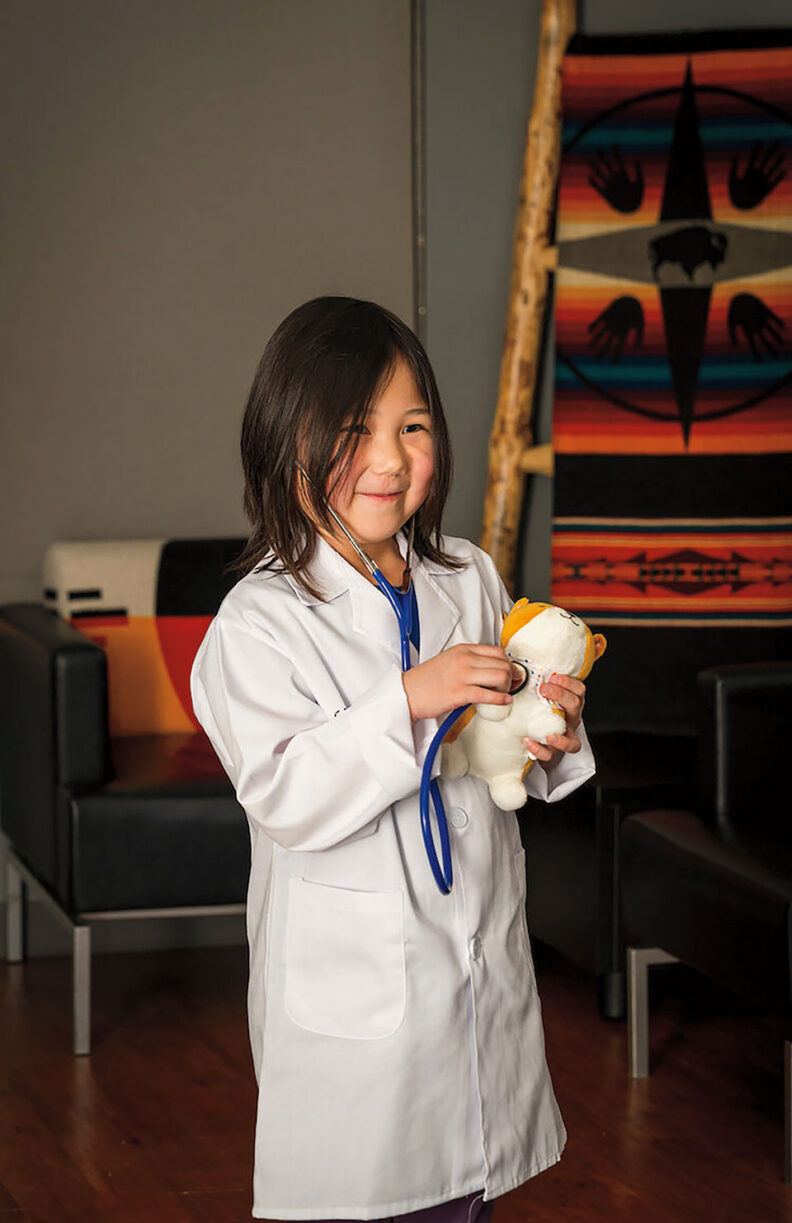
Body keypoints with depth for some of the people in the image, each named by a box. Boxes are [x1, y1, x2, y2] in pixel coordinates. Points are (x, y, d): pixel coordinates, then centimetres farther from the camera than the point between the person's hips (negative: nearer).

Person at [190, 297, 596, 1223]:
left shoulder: (470, 579, 5)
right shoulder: (259, 622, -14)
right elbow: (285, 799, -22)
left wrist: (553, 743, -7)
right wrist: (409, 700, -29)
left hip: (482, 966, 5)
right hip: (347, 993, -5)